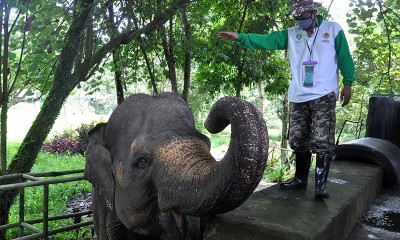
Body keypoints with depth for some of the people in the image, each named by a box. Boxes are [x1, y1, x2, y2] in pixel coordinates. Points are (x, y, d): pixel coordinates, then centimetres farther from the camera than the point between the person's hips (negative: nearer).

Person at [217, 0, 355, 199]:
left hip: (324, 97, -4)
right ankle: (300, 178, 24)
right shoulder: (291, 34, 10)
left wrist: (347, 83, 1)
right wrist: (239, 38, -10)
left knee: (322, 142, -10)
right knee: (298, 141, 10)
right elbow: (265, 40, 0)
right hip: (298, 97, 4)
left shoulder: (333, 29, 4)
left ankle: (321, 185, -5)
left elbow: (344, 58, 6)